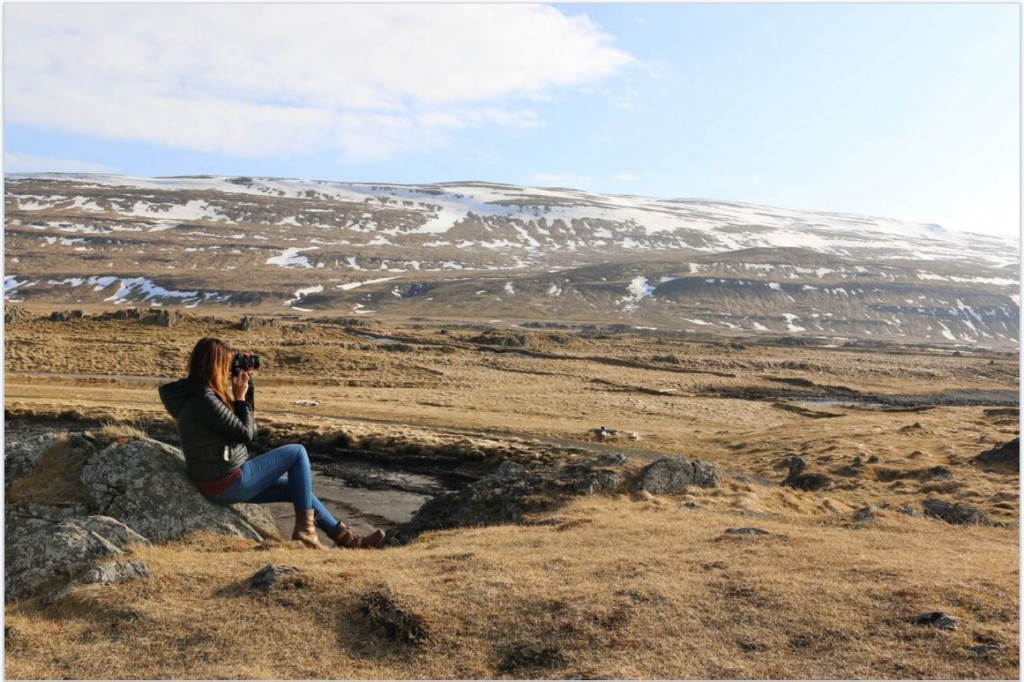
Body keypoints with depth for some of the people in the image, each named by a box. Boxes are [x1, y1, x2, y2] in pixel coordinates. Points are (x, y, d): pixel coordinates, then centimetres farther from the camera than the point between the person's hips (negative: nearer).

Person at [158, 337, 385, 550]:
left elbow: (245, 422, 17)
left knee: (299, 488, 16)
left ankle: (346, 538, 24)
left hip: (217, 484, 10)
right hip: (228, 485, -10)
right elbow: (246, 433, -15)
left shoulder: (196, 393, 8)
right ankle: (305, 529, 2)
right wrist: (240, 397, -5)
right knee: (297, 453, -3)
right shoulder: (204, 400, -23)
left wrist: (247, 382, 7)